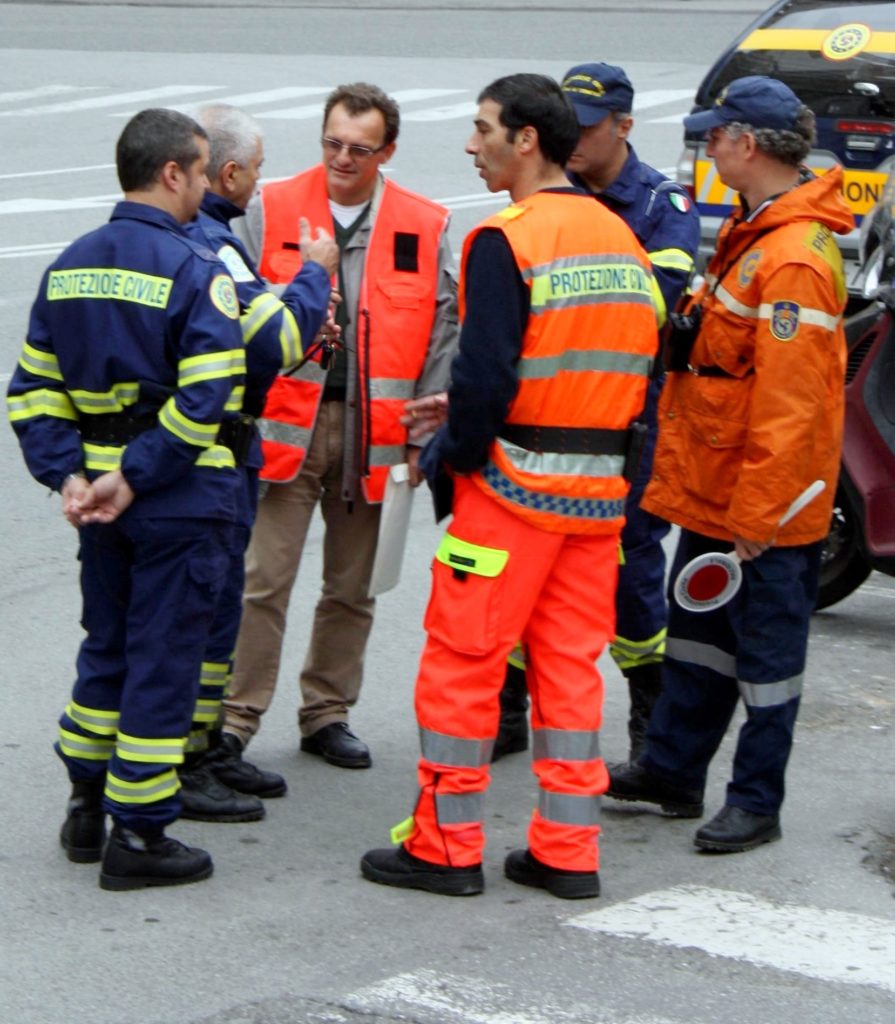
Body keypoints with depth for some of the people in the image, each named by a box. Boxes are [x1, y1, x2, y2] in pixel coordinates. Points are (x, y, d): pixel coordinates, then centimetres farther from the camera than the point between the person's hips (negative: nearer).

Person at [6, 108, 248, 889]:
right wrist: (136, 478, -19)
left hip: (100, 494, 7)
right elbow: (204, 397, -23)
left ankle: (86, 810, 28)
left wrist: (67, 474, -1)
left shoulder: (71, 267, 7)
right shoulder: (196, 271, -14)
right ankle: (138, 837, 6)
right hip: (180, 500, -7)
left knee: (107, 648, 20)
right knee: (163, 660, 1)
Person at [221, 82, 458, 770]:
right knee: (263, 578, -6)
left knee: (353, 586, 11)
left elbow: (442, 335, 7)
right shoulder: (270, 211, 2)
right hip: (285, 422, -2)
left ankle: (328, 713, 25)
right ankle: (234, 723, 2)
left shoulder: (426, 229, 5)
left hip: (374, 431, 2)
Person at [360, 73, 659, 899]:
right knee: (570, 666, 12)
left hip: (514, 486, -7)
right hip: (600, 488, 7)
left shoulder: (507, 240, -14)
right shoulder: (621, 237, 10)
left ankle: (448, 846, 8)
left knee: (461, 662, 3)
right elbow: (636, 363, 13)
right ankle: (568, 852, 13)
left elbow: (486, 373, -19)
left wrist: (449, 458, -3)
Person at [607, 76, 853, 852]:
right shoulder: (750, 232, 9)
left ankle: (757, 804, 12)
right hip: (714, 494, 10)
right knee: (697, 634, 18)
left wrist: (757, 514, -23)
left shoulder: (795, 260, -24)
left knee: (766, 651, 2)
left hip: (765, 504, -10)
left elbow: (790, 405, -25)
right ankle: (673, 771, 30)